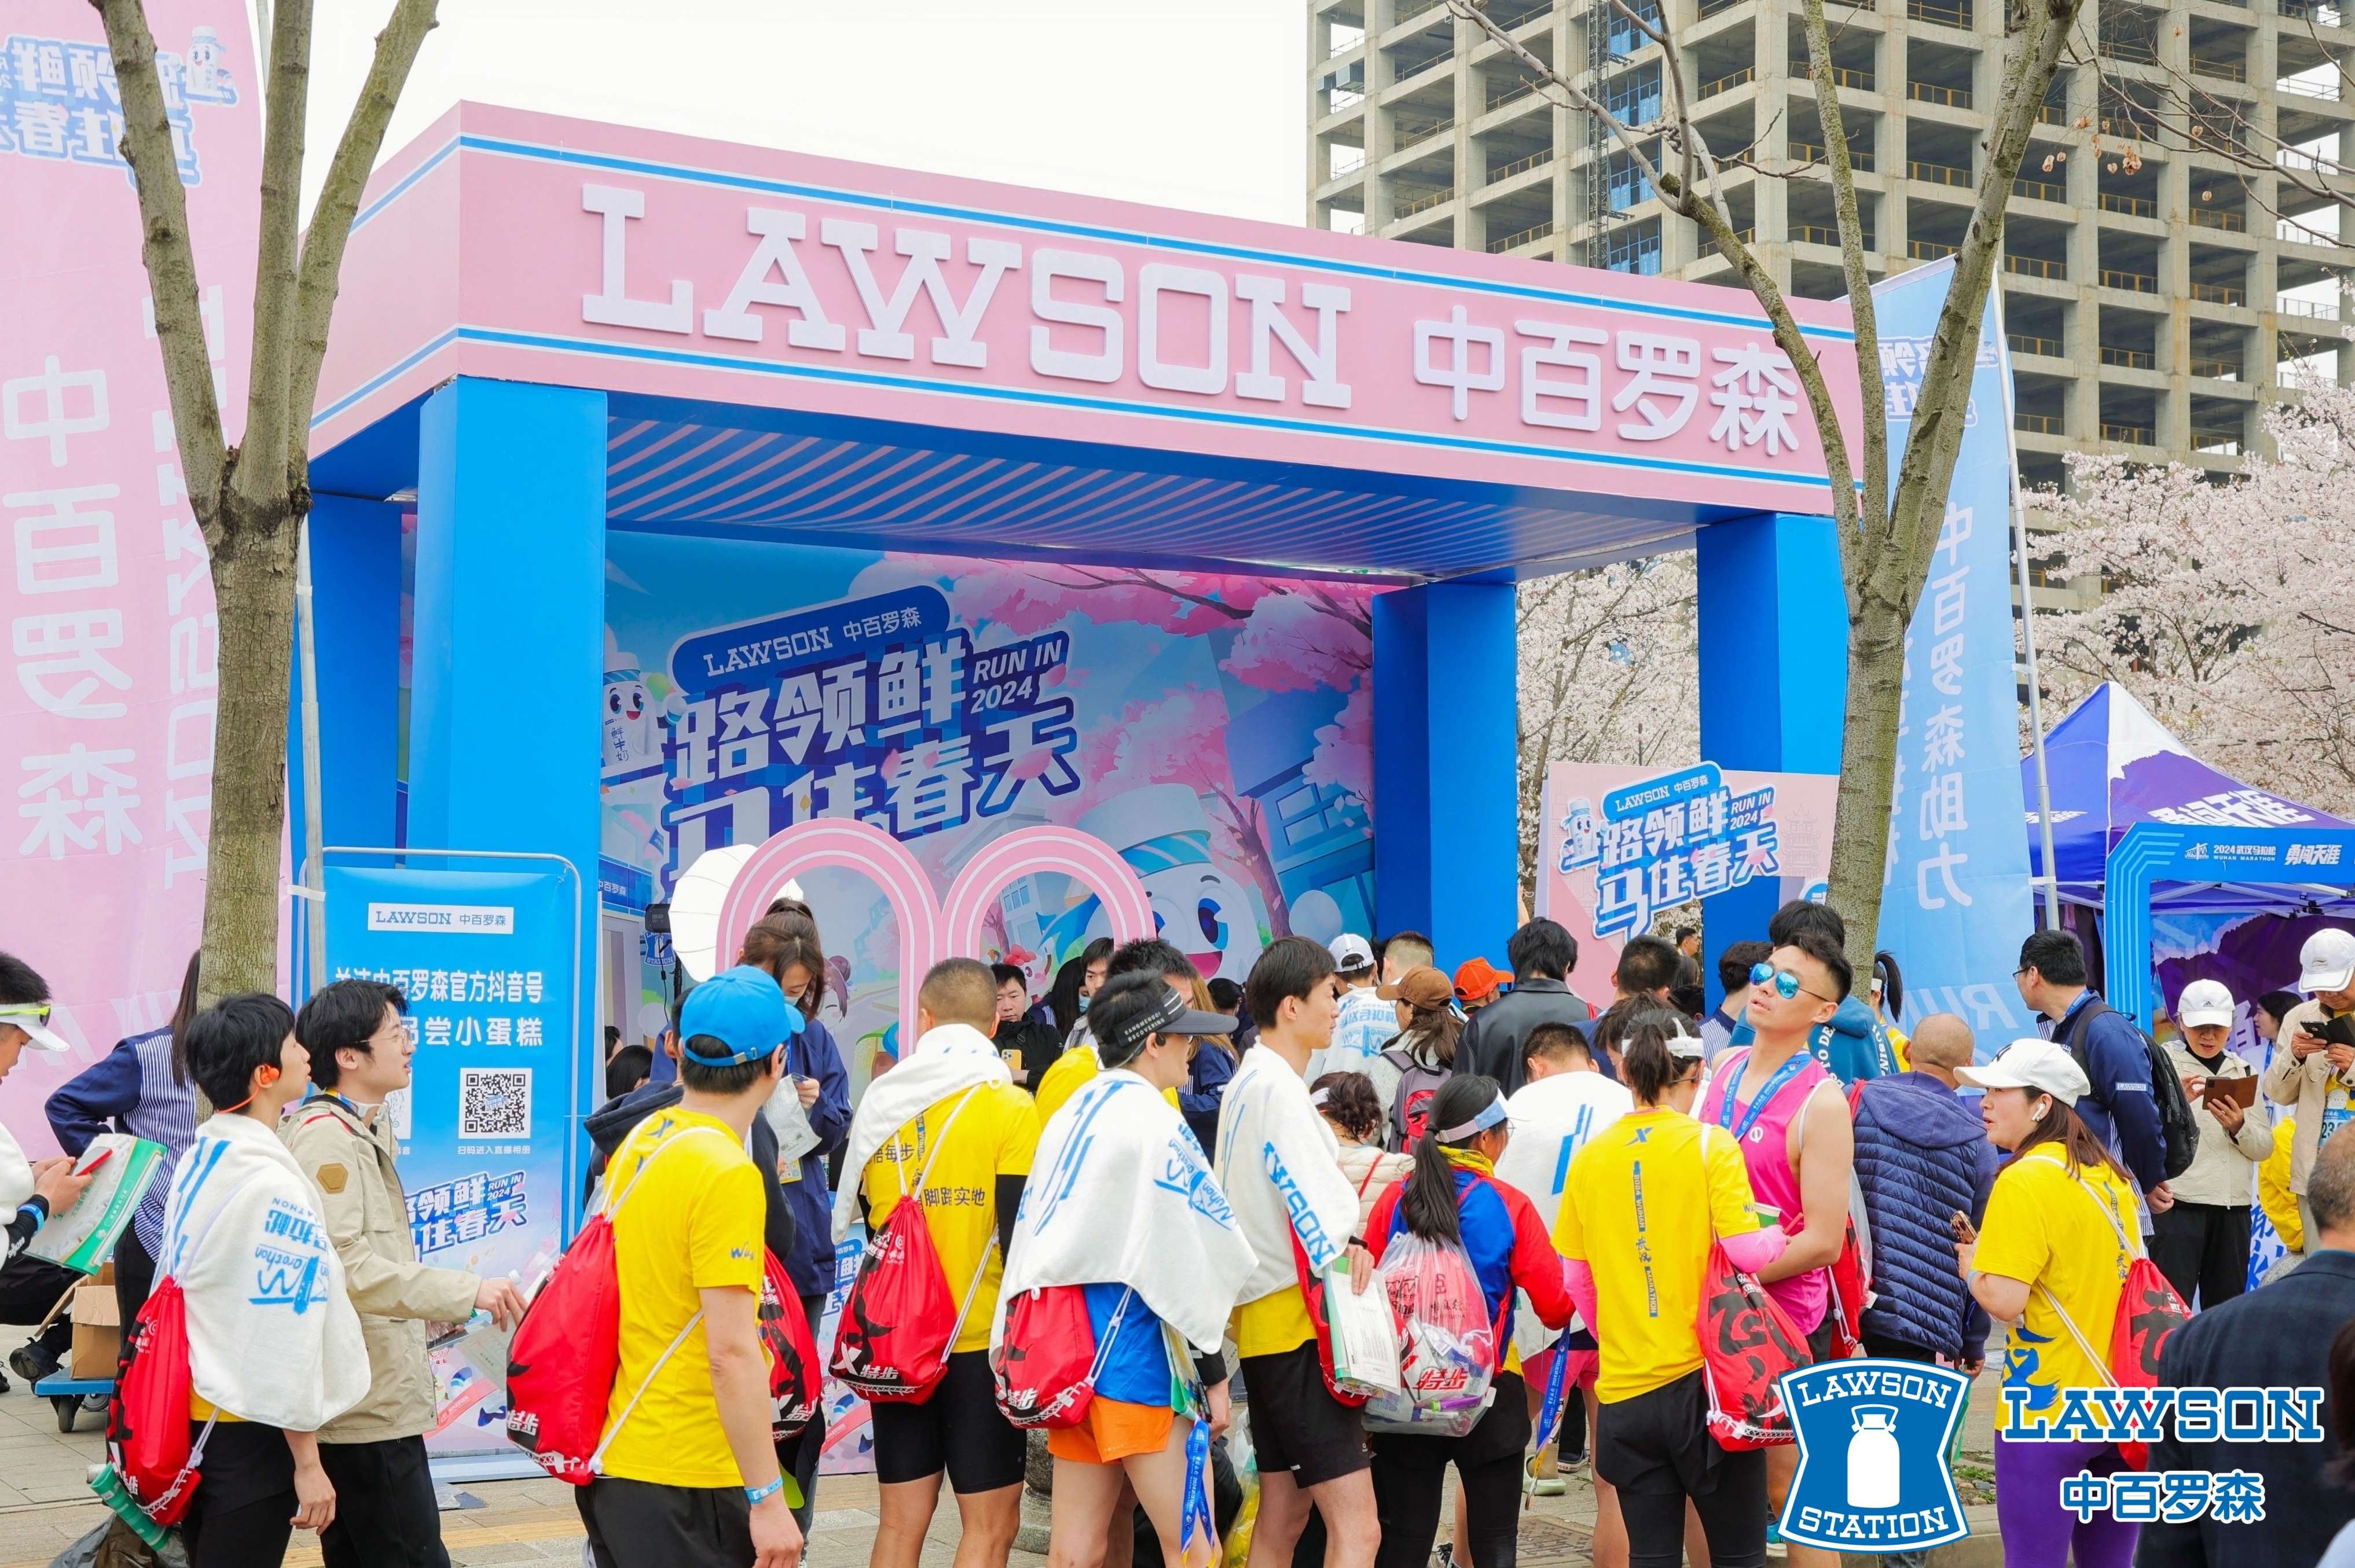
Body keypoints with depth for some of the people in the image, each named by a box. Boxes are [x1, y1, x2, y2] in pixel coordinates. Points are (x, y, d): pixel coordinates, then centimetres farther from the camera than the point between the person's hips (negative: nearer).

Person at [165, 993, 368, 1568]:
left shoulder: (199, 1158, 5)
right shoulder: (272, 1183, -22)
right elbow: (284, 1332, -21)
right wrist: (307, 1461, -16)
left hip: (191, 1412, 9)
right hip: (248, 1428, -9)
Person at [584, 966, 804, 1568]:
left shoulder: (636, 1142, 6)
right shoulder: (727, 1174, -19)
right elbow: (732, 1353, -21)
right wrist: (767, 1497, -17)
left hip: (613, 1461, 8)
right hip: (685, 1481, -8)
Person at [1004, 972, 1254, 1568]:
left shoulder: (1066, 1120, 13)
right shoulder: (1156, 1123, -10)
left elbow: (1034, 1237, 15)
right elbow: (1187, 1260, -13)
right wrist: (1214, 1373, -7)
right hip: (1133, 1343, -8)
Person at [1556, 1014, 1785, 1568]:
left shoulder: (1590, 1155, 3)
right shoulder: (1710, 1145, -8)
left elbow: (1574, 1277, 9)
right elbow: (1747, 1252, -14)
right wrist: (1779, 1236, 6)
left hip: (1624, 1384, 3)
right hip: (1705, 1380, -3)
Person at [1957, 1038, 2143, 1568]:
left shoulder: (2024, 1180, -15)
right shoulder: (2110, 1175, 9)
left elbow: (2005, 1301, -20)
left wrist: (1969, 1263, 0)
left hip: (2047, 1409, -8)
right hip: (2120, 1404, 8)